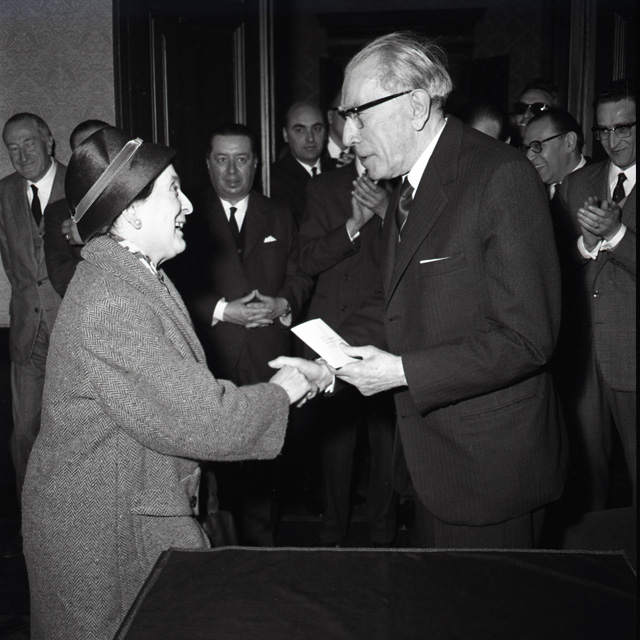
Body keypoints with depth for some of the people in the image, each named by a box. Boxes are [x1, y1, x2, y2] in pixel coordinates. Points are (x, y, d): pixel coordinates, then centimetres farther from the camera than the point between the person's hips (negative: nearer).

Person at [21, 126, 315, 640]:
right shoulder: (111, 306, -28)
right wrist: (282, 392, -12)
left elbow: (179, 391, 9)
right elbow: (200, 421, -27)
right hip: (107, 533, -9)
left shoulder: (137, 277, 6)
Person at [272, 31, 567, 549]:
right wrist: (331, 360, -2)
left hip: (491, 464, -8)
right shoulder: (409, 186, 9)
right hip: (434, 457, 8)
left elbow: (527, 337, -22)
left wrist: (404, 372, -21)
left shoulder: (502, 176, -19)